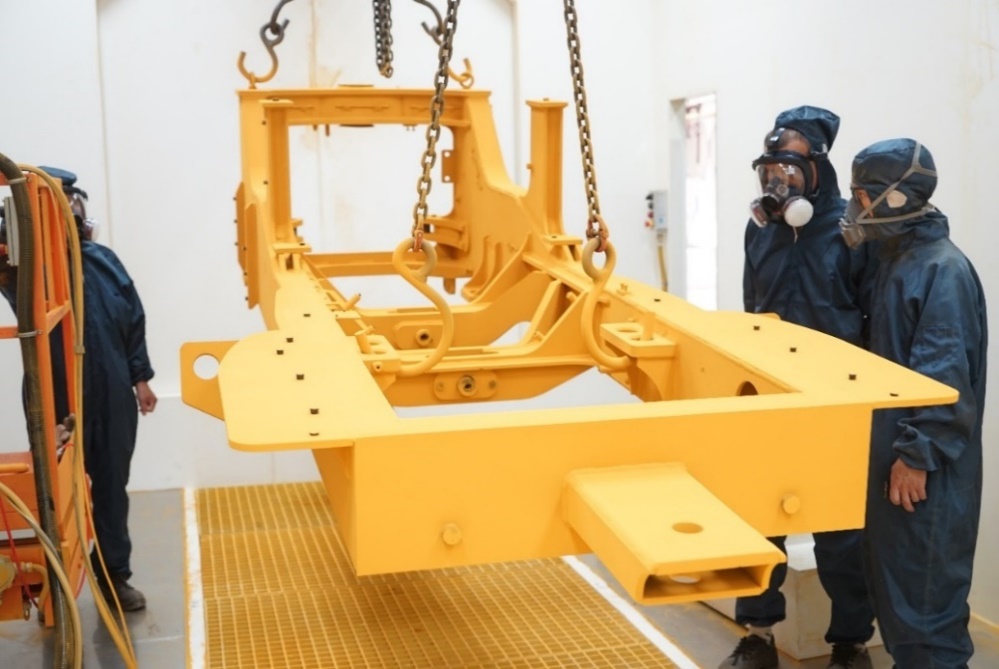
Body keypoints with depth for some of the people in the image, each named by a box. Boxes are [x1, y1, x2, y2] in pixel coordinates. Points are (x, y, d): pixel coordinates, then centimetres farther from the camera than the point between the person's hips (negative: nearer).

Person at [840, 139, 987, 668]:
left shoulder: (943, 269, -17)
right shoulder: (897, 260, 12)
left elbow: (945, 376, -22)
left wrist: (917, 455, -21)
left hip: (927, 466, -9)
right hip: (895, 451, 10)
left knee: (926, 585, -1)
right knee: (892, 574, 16)